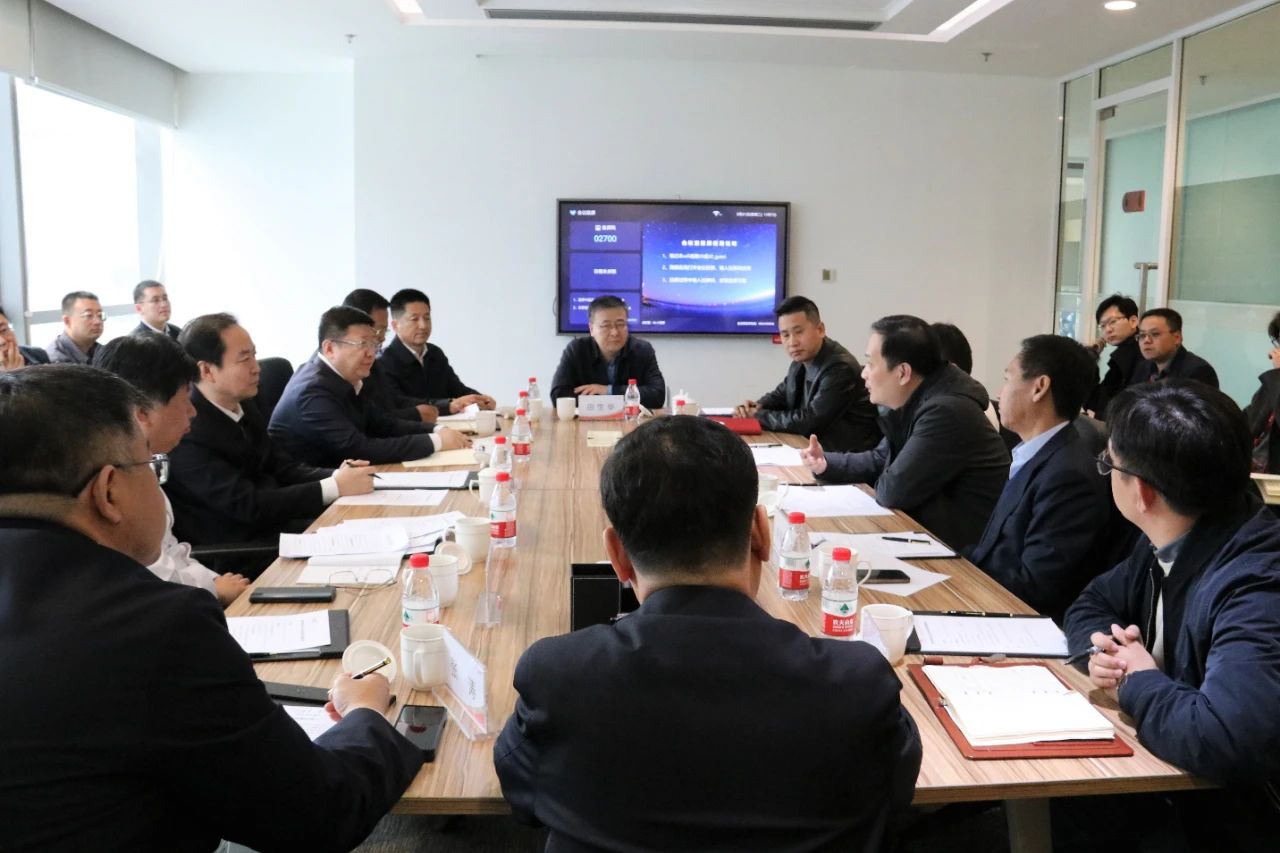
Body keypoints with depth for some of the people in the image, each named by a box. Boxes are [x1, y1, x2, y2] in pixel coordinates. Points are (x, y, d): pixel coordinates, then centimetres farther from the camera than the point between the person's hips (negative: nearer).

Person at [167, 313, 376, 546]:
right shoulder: (187, 433, -22)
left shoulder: (243, 404, 3)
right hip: (234, 548, -7)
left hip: (271, 520, 7)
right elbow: (246, 504, -24)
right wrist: (336, 487, -23)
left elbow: (280, 467, 7)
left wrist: (336, 475, -12)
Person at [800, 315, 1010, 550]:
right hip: (927, 528, 8)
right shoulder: (915, 403, 6)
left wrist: (875, 484, -1)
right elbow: (879, 461, 18)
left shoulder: (947, 412, -26)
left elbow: (894, 491, -23)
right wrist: (826, 463, 3)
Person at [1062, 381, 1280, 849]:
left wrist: (1137, 682, -21)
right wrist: (1105, 650, -12)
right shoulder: (1169, 542, -3)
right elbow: (1090, 604, 11)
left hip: (1231, 815, -6)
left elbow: (1228, 740, -41)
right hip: (1160, 778, 7)